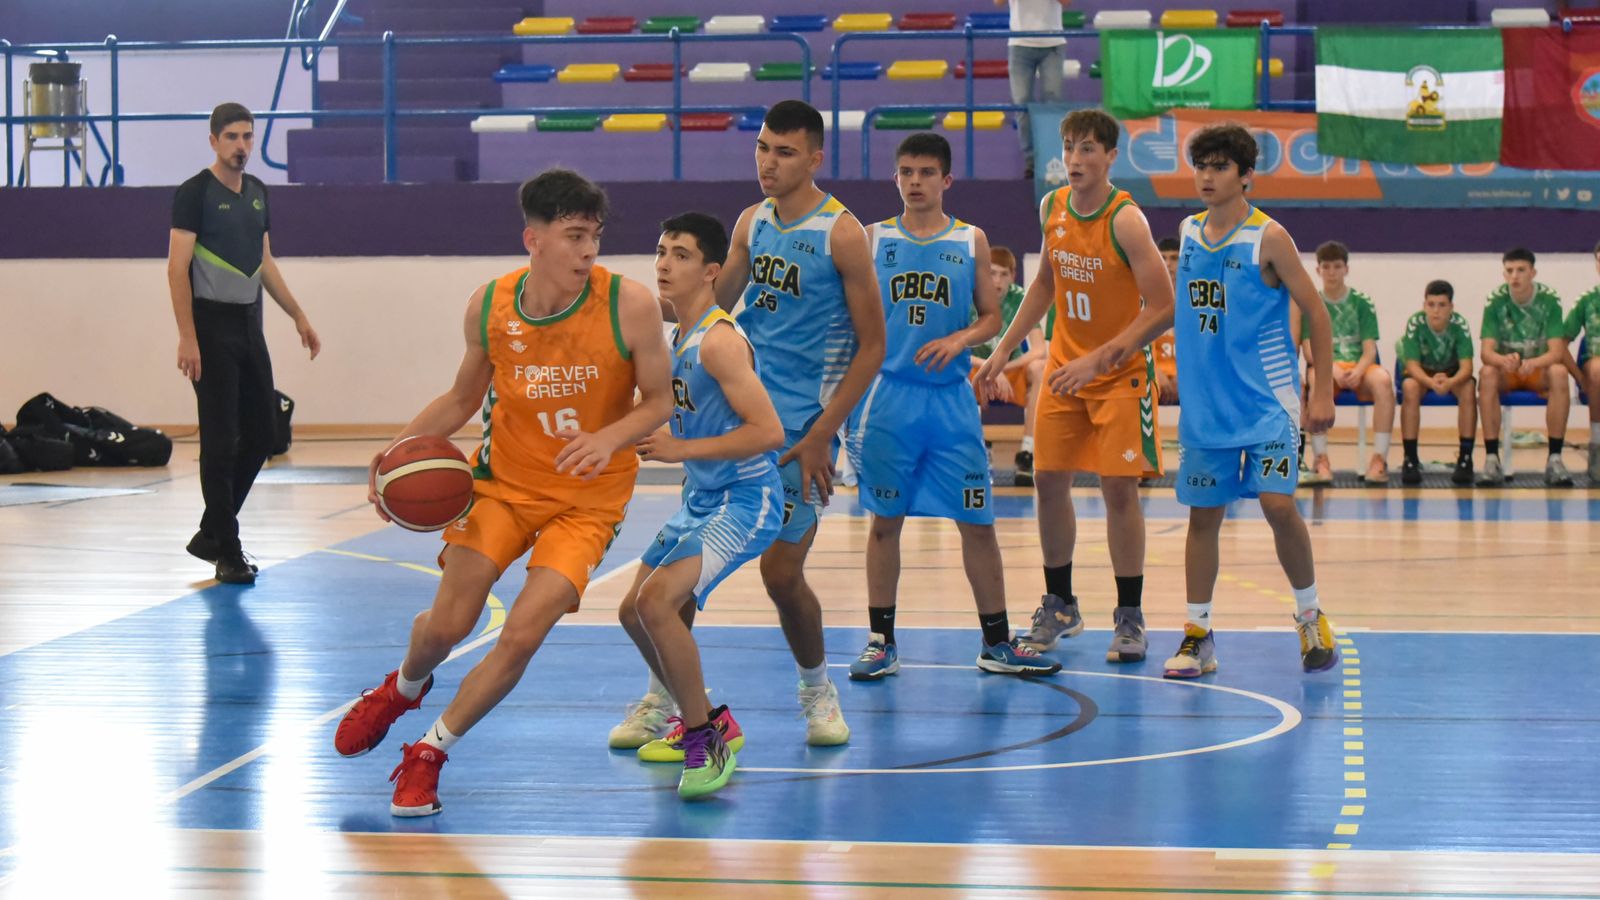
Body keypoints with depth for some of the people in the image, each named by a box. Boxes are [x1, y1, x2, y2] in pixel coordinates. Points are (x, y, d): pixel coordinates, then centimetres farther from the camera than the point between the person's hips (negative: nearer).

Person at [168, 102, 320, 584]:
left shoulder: (257, 192, 14)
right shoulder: (195, 193, -8)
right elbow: (177, 267, -12)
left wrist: (298, 315, 16)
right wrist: (187, 337, -19)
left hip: (250, 325, 7)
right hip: (212, 326, -7)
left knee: (261, 433, 9)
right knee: (221, 440, -5)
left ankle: (211, 533, 21)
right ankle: (227, 551, 1)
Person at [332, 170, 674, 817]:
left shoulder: (629, 306, -19)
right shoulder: (489, 307, -11)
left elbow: (660, 400, -8)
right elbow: (464, 397, 6)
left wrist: (610, 437, -27)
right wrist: (403, 443, -10)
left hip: (587, 496, -2)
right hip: (504, 479, 2)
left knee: (522, 635, -14)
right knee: (446, 624, 0)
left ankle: (430, 752, 8)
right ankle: (402, 690, 39)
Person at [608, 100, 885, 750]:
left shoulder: (841, 233, -10)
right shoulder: (752, 223, 8)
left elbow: (872, 345, -10)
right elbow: (714, 307, 22)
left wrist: (821, 436, -14)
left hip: (801, 426, -5)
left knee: (781, 572, -4)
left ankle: (817, 690, 22)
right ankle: (663, 699, 11)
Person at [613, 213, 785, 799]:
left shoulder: (719, 340, -19)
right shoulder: (679, 338, 10)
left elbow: (768, 432, -25)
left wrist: (680, 450, -24)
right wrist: (653, 439, 12)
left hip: (744, 502, -10)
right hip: (702, 499, 10)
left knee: (658, 600, -24)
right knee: (635, 611, 15)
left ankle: (709, 738, -10)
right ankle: (698, 726, 32)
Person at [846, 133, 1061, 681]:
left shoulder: (971, 241, 5)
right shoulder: (874, 239, 4)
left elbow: (991, 319, 5)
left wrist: (959, 340, -14)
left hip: (952, 399, 0)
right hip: (890, 397, 0)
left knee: (977, 523, 2)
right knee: (885, 520, 4)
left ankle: (997, 644, 11)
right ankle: (881, 642, 14)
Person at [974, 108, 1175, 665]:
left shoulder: (1126, 221, -20)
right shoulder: (1052, 208, 0)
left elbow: (1163, 306, -23)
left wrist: (1098, 360, -27)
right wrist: (1003, 350, 12)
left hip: (1122, 373, -6)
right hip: (1065, 368, 6)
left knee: (1119, 489, -6)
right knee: (1049, 481, 5)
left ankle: (1130, 618, 5)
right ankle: (1059, 607, 21)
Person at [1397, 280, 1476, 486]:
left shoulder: (1460, 324, -22)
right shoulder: (1415, 323, -24)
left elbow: (1466, 367, -26)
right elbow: (1412, 365, -25)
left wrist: (1450, 382, -49)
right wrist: (1431, 382, -46)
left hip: (1453, 375, 1)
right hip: (1422, 374, -1)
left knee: (1468, 388, -31)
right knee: (1409, 387, -33)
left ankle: (1465, 458, -24)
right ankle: (1410, 459, -27)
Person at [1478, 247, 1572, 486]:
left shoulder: (1549, 300, -12)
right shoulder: (1496, 301, -11)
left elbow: (1557, 352, -19)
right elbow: (1486, 352, -18)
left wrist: (1533, 363, -40)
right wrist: (1503, 359, -42)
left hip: (1539, 370, 0)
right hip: (1507, 372, 0)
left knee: (1559, 372, -33)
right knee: (1488, 373, -33)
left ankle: (1555, 459, -30)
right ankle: (1492, 458, -34)